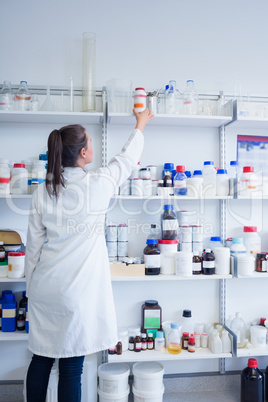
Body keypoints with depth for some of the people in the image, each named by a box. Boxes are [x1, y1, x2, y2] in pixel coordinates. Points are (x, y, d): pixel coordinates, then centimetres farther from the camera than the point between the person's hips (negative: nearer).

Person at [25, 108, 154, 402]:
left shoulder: (42, 192, -1)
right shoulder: (97, 185, -12)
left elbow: (33, 245, 4)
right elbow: (127, 159, 7)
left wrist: (31, 285, 16)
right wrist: (140, 125, 24)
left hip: (44, 288, 5)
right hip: (77, 289, -4)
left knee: (41, 358, 19)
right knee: (71, 368, 8)